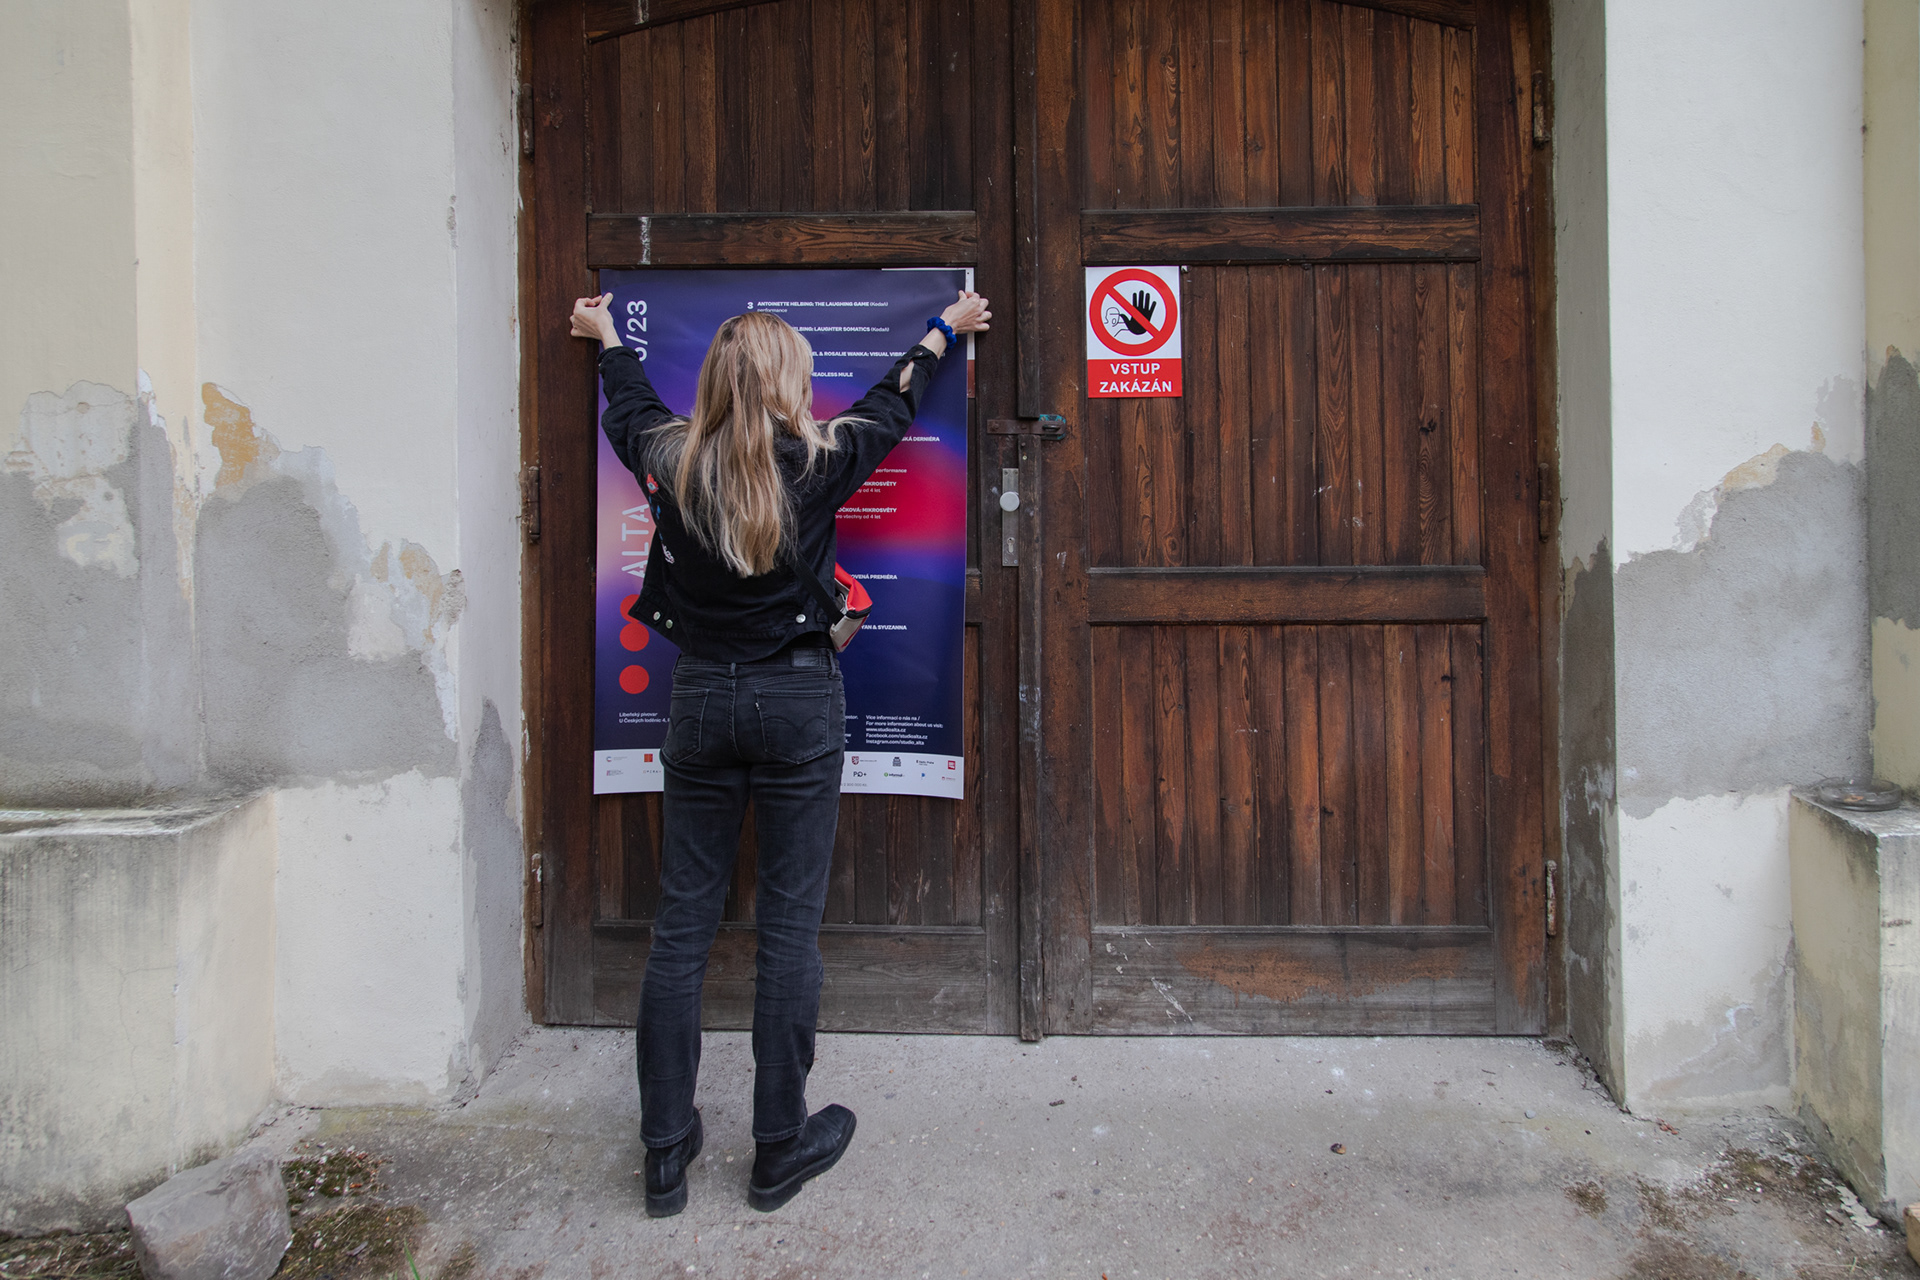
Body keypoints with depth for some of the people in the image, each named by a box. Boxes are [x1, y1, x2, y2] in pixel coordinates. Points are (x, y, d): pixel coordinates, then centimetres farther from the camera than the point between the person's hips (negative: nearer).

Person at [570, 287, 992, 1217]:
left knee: (681, 925, 9)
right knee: (789, 925, 5)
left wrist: (606, 337, 46)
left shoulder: (672, 462, 0)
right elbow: (889, 407, 14)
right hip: (797, 699, -3)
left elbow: (629, 407, 23)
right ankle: (780, 1149, 17)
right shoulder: (816, 462, -6)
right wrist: (943, 331, 34)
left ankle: (665, 1151, 20)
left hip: (700, 696, 3)